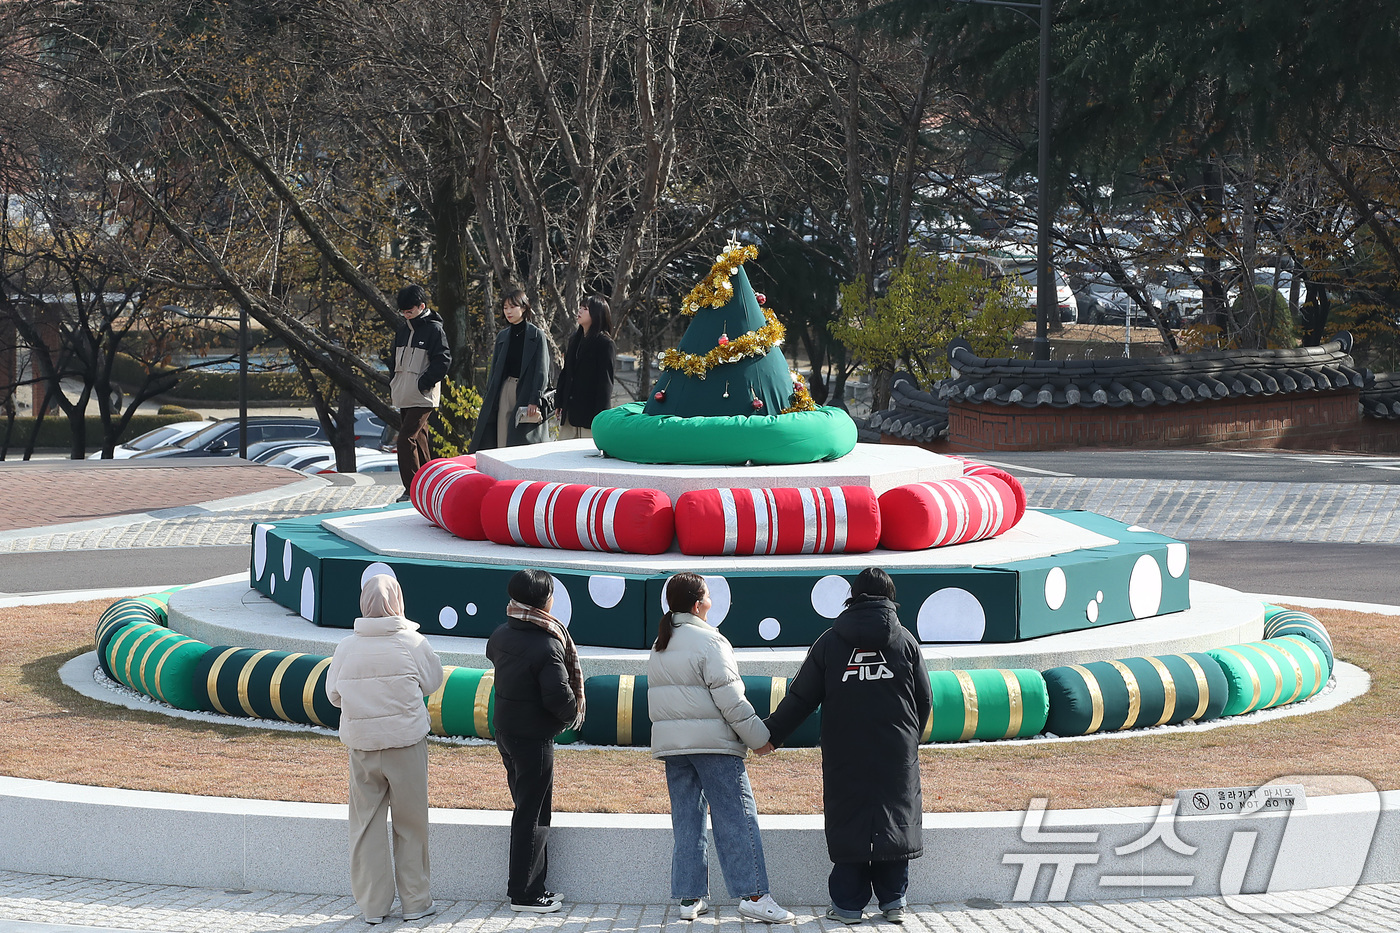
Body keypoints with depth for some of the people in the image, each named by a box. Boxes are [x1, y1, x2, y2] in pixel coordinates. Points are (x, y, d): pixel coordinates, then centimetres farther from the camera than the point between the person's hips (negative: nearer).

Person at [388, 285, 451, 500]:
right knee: (418, 440, 11)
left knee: (406, 438, -16)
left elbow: (443, 361, -12)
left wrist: (423, 383, -14)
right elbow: (395, 360, 24)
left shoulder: (434, 329, -7)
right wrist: (392, 387, 13)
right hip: (404, 397, 8)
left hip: (423, 398, -8)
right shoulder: (403, 330, 15)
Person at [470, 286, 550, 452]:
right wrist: (487, 398, 11)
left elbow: (541, 370, -7)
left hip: (526, 391, -5)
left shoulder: (536, 335, -2)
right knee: (502, 440, -1)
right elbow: (495, 370, 17)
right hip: (504, 391, 5)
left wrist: (535, 400, -14)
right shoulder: (502, 336, 14)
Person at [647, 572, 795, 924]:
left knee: (686, 820, 9)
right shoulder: (707, 641, -11)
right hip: (713, 743, -7)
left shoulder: (660, 647, 14)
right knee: (737, 817, -5)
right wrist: (759, 737, -9)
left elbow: (663, 699, 14)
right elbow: (729, 698, -15)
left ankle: (689, 898, 7)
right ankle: (753, 895, -10)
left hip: (671, 745, 7)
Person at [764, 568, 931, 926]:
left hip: (845, 756, 0)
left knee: (848, 822, 3)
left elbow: (801, 698, 1)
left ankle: (848, 903, 2)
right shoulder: (905, 640, 4)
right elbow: (924, 699, 7)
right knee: (895, 819, 8)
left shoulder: (830, 641, 2)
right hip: (896, 755, 0)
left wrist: (772, 734, 10)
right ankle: (893, 900, 7)